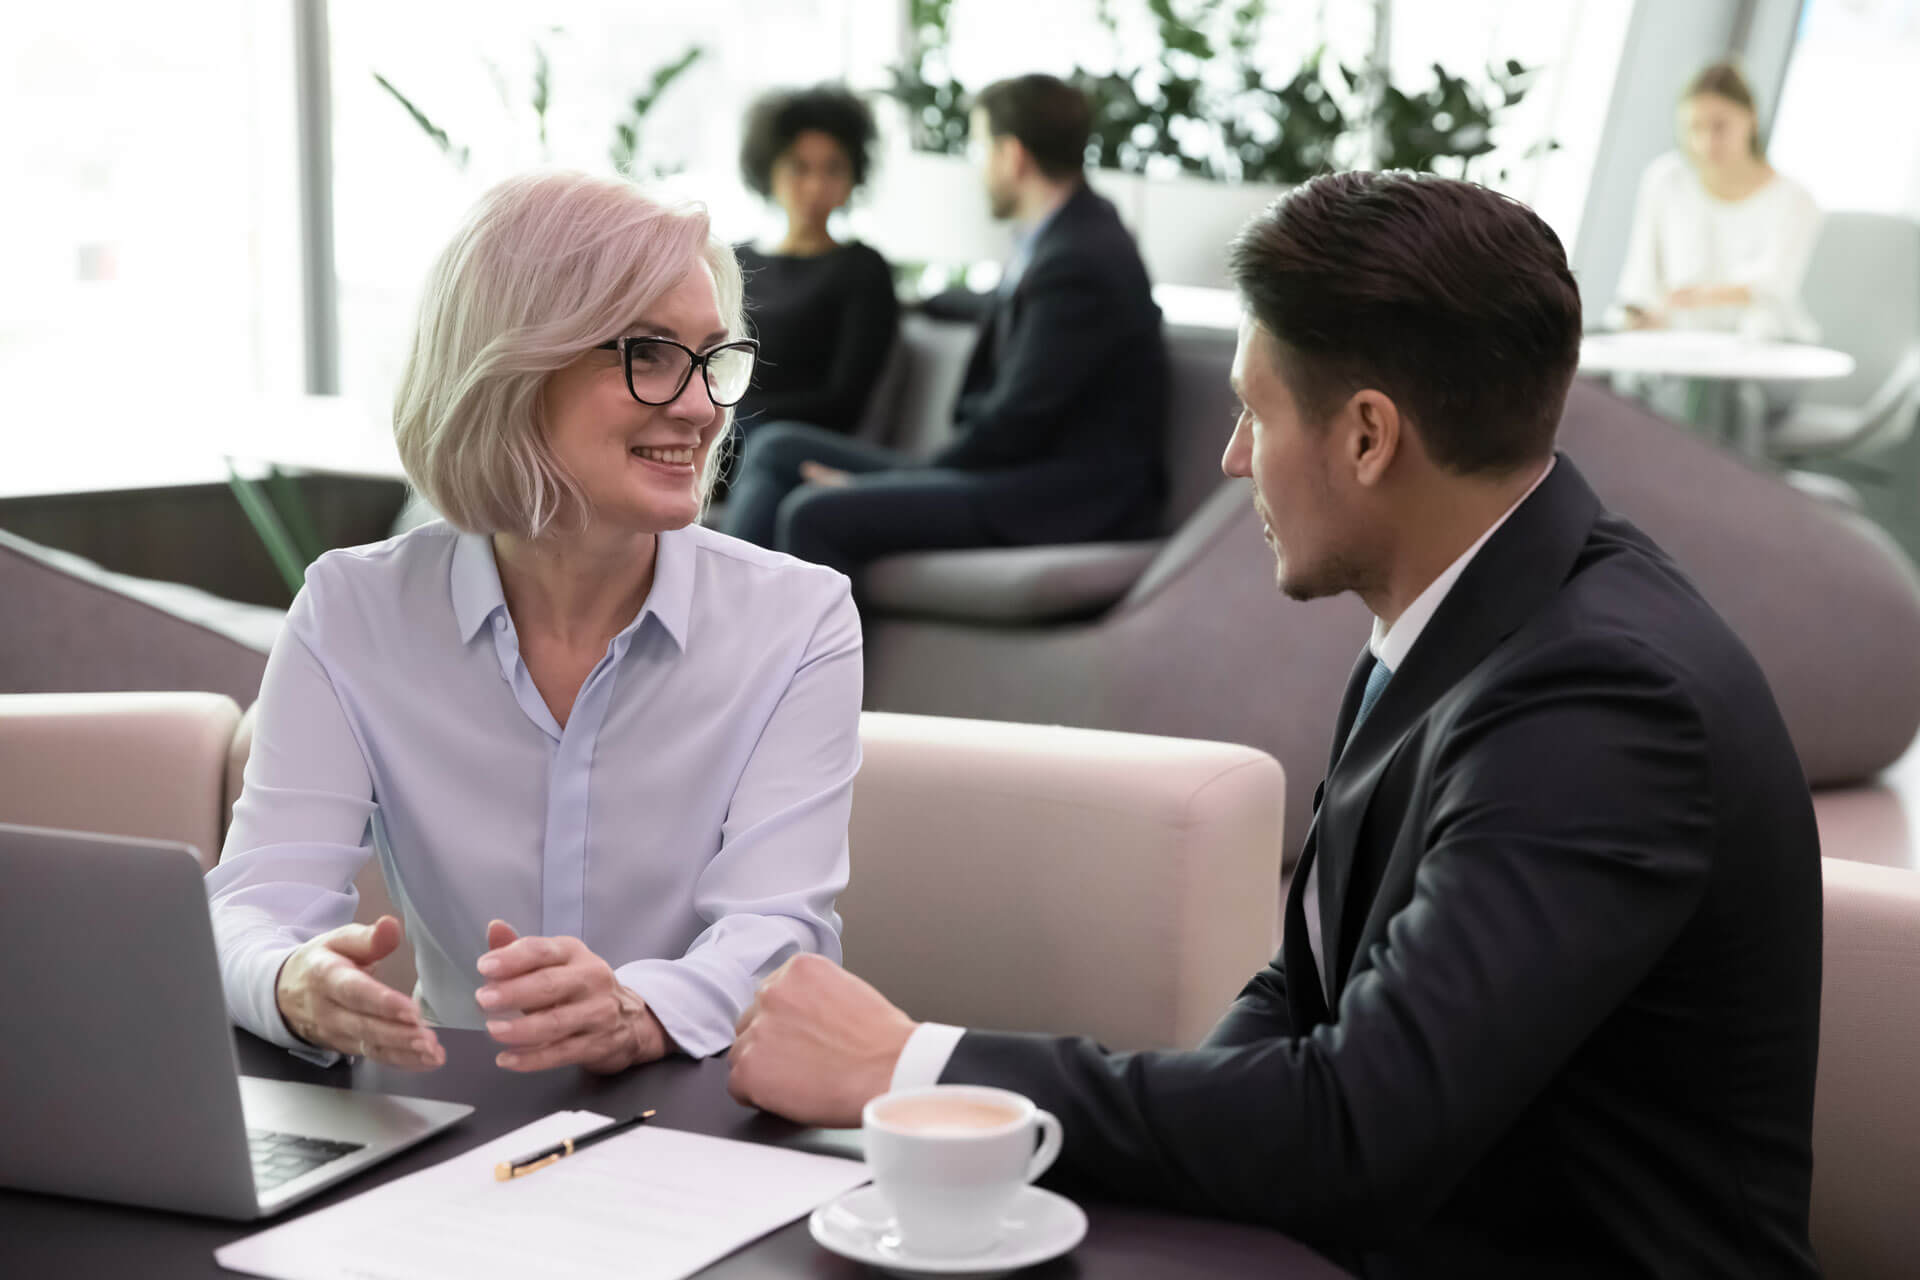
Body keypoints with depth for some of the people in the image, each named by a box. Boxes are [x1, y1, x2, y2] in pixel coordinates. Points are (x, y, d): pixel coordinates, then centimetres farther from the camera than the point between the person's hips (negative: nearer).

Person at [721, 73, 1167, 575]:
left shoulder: (1079, 262, -19)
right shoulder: (1073, 227, 12)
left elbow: (1013, 423, -20)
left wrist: (887, 483, -13)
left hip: (1059, 500, -10)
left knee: (814, 515, -26)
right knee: (775, 448, 7)